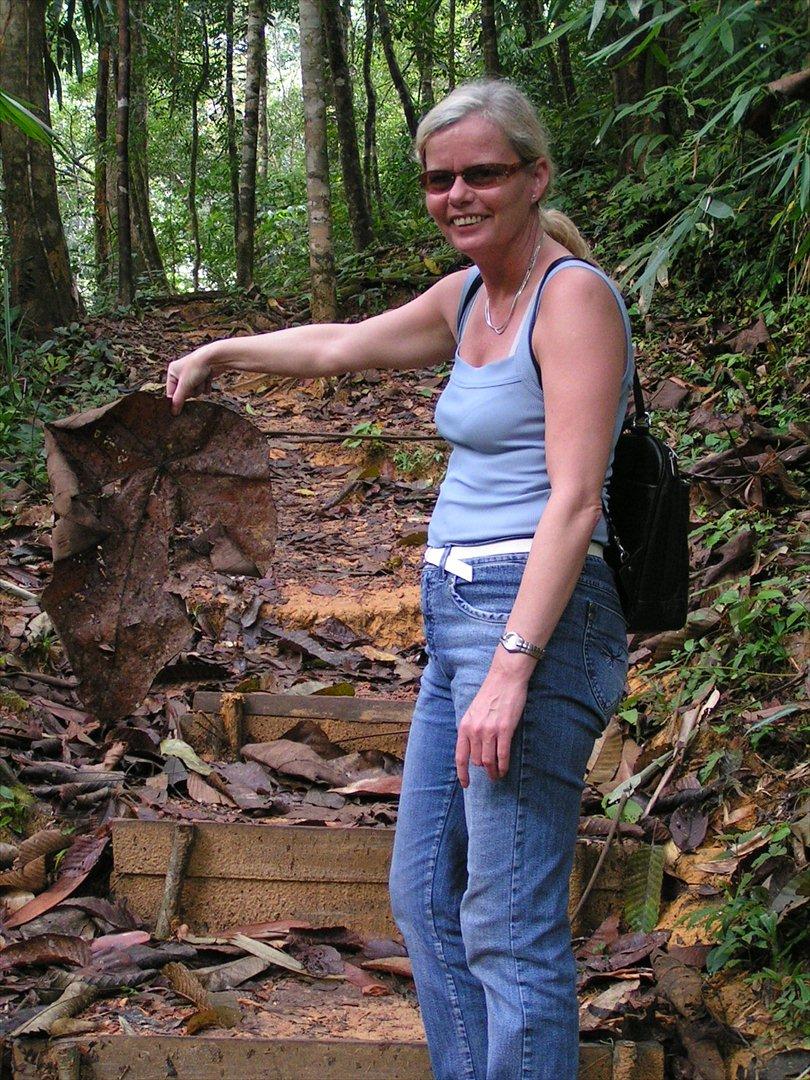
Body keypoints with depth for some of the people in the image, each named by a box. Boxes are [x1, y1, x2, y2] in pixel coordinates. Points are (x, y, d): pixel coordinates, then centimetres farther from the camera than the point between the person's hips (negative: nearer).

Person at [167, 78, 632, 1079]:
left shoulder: (574, 294, -12)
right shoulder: (468, 296, 13)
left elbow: (574, 500, -19)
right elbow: (343, 345, 32)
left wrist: (511, 667, -25)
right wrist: (224, 352, 44)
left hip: (536, 621, -10)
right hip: (457, 620, 10)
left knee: (509, 928, -7)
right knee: (424, 896, 15)